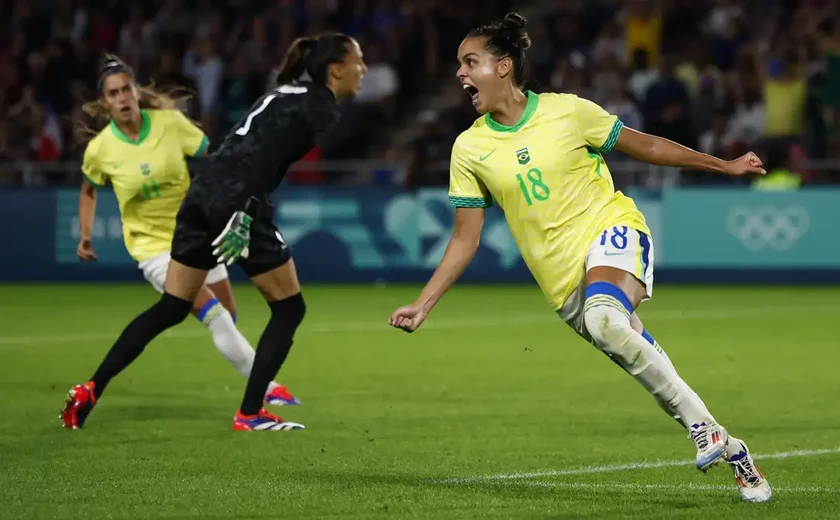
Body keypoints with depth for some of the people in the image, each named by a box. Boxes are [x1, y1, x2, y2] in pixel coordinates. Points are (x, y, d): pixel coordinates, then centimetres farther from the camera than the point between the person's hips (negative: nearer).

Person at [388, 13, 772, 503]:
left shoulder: (566, 111, -5)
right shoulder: (469, 149, 2)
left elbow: (643, 145, 7)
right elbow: (465, 241, 6)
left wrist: (725, 165, 9)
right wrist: (422, 306, -2)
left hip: (614, 230, -4)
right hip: (564, 279, 4)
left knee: (603, 318, -34)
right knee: (646, 366, -3)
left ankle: (704, 426, -25)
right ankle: (729, 450, 12)